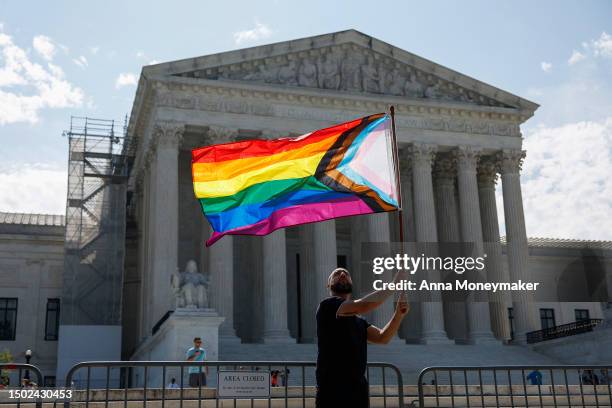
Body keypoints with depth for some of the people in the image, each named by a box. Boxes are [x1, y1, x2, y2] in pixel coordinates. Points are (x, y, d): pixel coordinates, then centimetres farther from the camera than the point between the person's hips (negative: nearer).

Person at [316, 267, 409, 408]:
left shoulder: (359, 321, 23)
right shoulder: (327, 306, -4)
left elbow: (383, 337, 8)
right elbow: (363, 305, -20)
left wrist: (399, 313, -7)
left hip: (358, 390, 8)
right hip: (332, 390, -8)